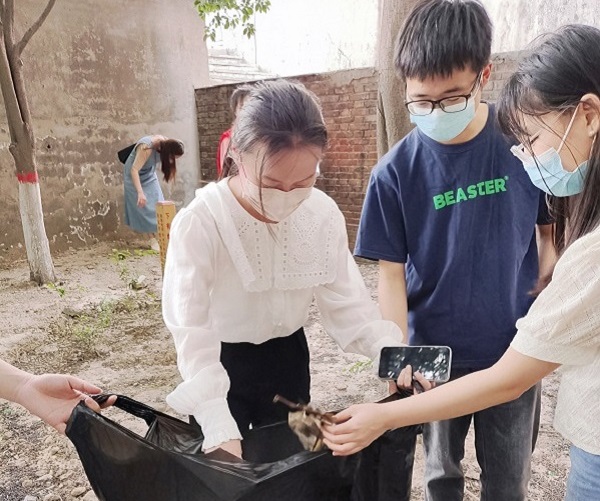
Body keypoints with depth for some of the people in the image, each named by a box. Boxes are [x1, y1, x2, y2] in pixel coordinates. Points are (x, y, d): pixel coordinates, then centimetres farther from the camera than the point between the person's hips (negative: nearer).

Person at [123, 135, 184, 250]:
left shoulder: (165, 143, -20)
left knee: (157, 204, 0)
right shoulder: (146, 148, -38)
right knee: (144, 206, -8)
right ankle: (153, 239, -3)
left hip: (149, 174, 6)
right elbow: (134, 170, -42)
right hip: (135, 176, -6)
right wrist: (140, 193, -50)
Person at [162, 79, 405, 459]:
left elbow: (345, 300, -10)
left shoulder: (324, 214, -15)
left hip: (288, 359, 4)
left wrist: (389, 349, -26)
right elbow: (192, 332, -31)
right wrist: (221, 429, -39)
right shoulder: (199, 223, -28)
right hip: (220, 365, -3)